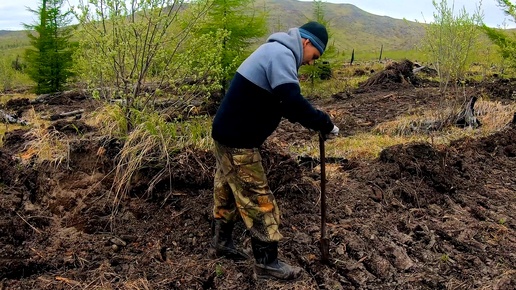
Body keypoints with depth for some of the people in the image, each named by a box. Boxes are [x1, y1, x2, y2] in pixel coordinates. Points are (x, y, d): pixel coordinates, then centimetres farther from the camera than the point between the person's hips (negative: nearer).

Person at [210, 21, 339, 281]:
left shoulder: (274, 51, 17)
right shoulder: (282, 54, -17)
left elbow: (280, 101, 18)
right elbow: (293, 102, -31)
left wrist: (314, 121, 8)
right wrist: (324, 124, -19)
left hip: (228, 134, 11)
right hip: (238, 141, -11)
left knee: (226, 192, 22)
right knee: (258, 201, -1)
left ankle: (221, 242, 39)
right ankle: (267, 263, 10)